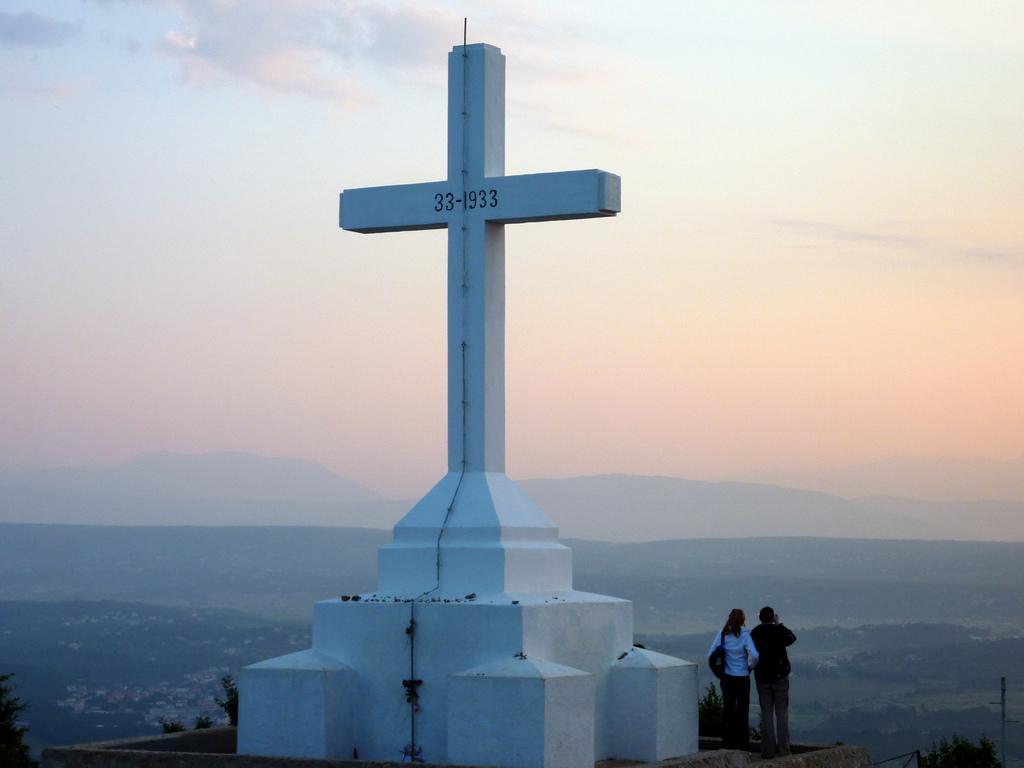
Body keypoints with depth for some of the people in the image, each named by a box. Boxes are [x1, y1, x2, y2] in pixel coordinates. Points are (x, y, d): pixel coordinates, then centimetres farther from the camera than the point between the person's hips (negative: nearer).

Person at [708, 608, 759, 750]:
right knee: (742, 712, 7)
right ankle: (743, 745, 7)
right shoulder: (745, 635, -12)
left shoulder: (722, 635, -4)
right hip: (742, 678, -2)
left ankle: (728, 745, 11)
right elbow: (754, 655, -22)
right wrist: (750, 666, -3)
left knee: (728, 710, 10)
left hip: (727, 678, 2)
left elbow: (711, 654, -6)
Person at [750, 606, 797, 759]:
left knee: (766, 715, 5)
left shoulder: (754, 634, -2)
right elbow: (791, 639, 13)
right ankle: (782, 749, 0)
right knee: (781, 714, 3)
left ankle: (768, 750, 1)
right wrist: (780, 624, 19)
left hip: (762, 678, 2)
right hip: (780, 677, -2)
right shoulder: (778, 631, -9)